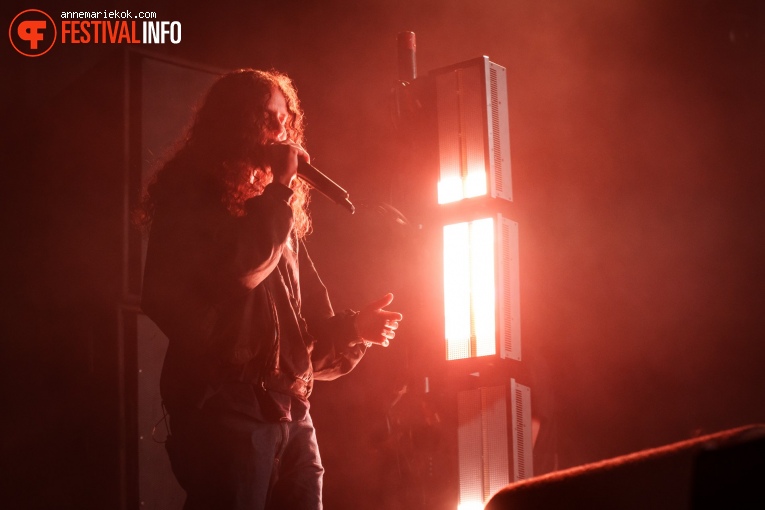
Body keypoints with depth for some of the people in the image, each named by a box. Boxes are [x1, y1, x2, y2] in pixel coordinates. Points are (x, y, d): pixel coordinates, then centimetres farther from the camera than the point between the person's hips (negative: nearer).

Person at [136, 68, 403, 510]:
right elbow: (237, 269, -21)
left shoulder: (277, 212, 23)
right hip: (223, 409, -7)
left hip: (291, 412, 7)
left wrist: (353, 329, 0)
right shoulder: (191, 199, 1)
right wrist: (281, 187, -9)